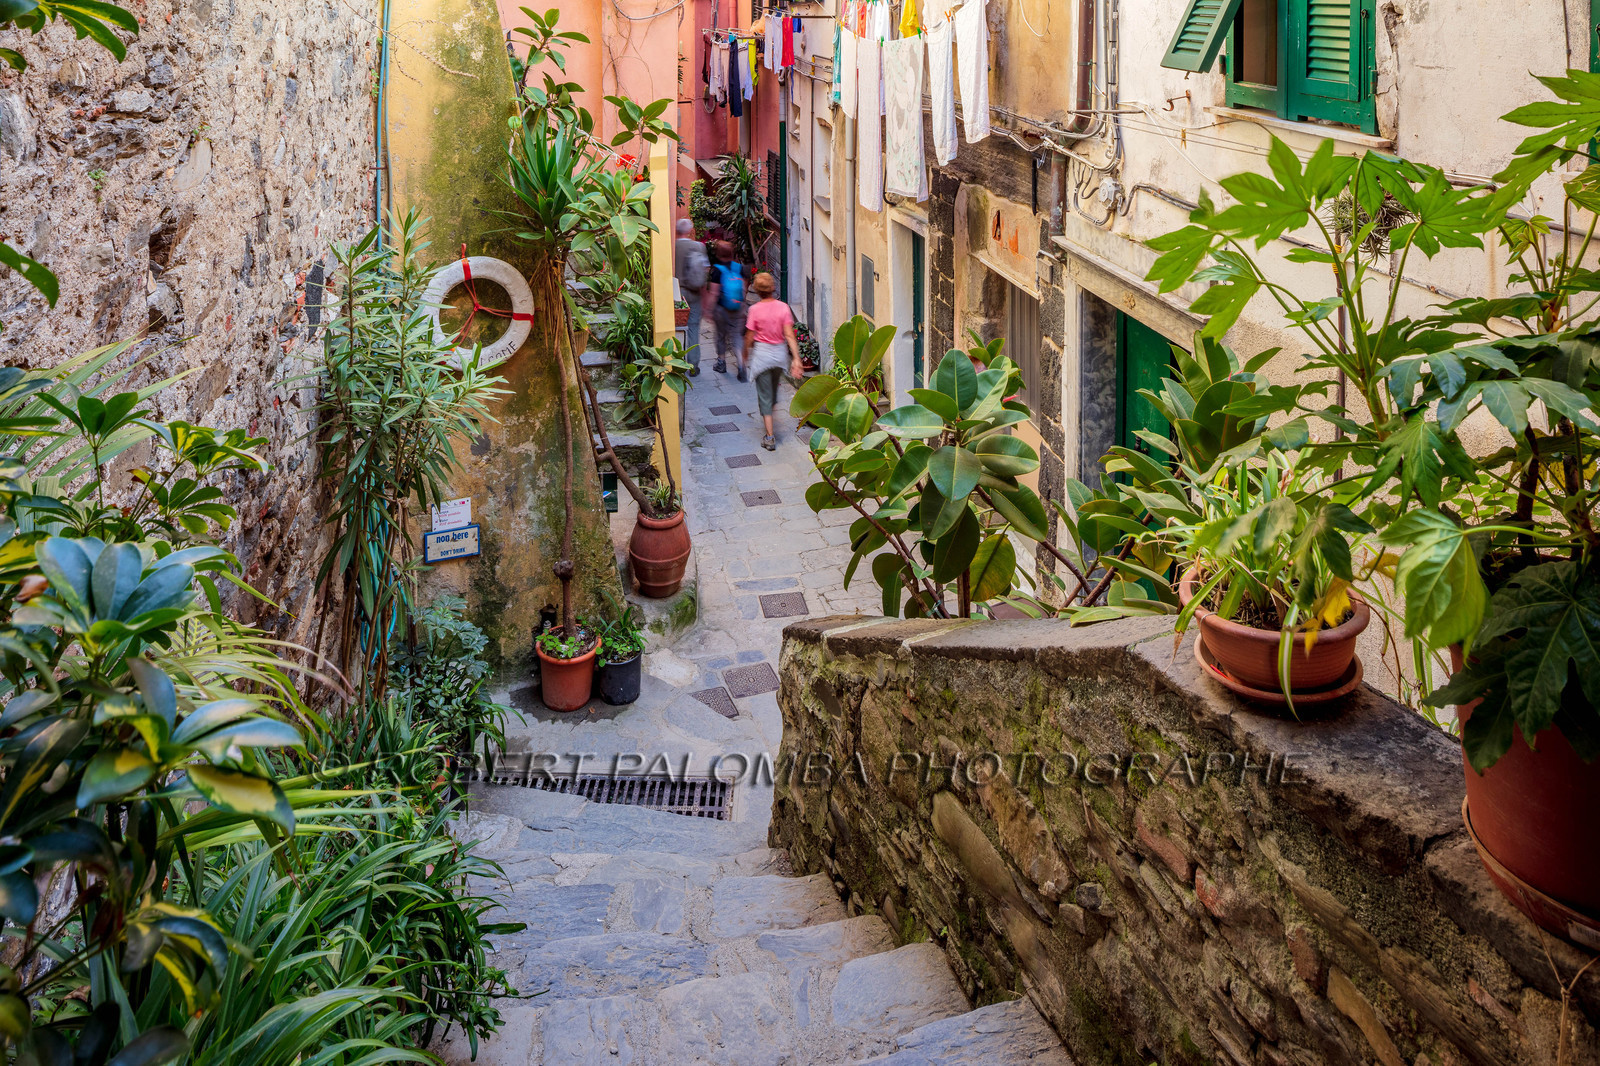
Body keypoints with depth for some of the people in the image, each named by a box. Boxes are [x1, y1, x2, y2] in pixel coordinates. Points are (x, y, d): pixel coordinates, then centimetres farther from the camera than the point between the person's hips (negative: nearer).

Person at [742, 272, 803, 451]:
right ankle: (769, 419, 50)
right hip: (780, 353, 3)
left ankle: (770, 437, 1)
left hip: (761, 353, -3)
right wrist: (796, 359, -12)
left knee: (764, 396, 4)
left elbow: (749, 337, -9)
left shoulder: (754, 310, -15)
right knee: (773, 390, 27)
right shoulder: (783, 307, -8)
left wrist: (746, 356, 8)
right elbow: (789, 335, -12)